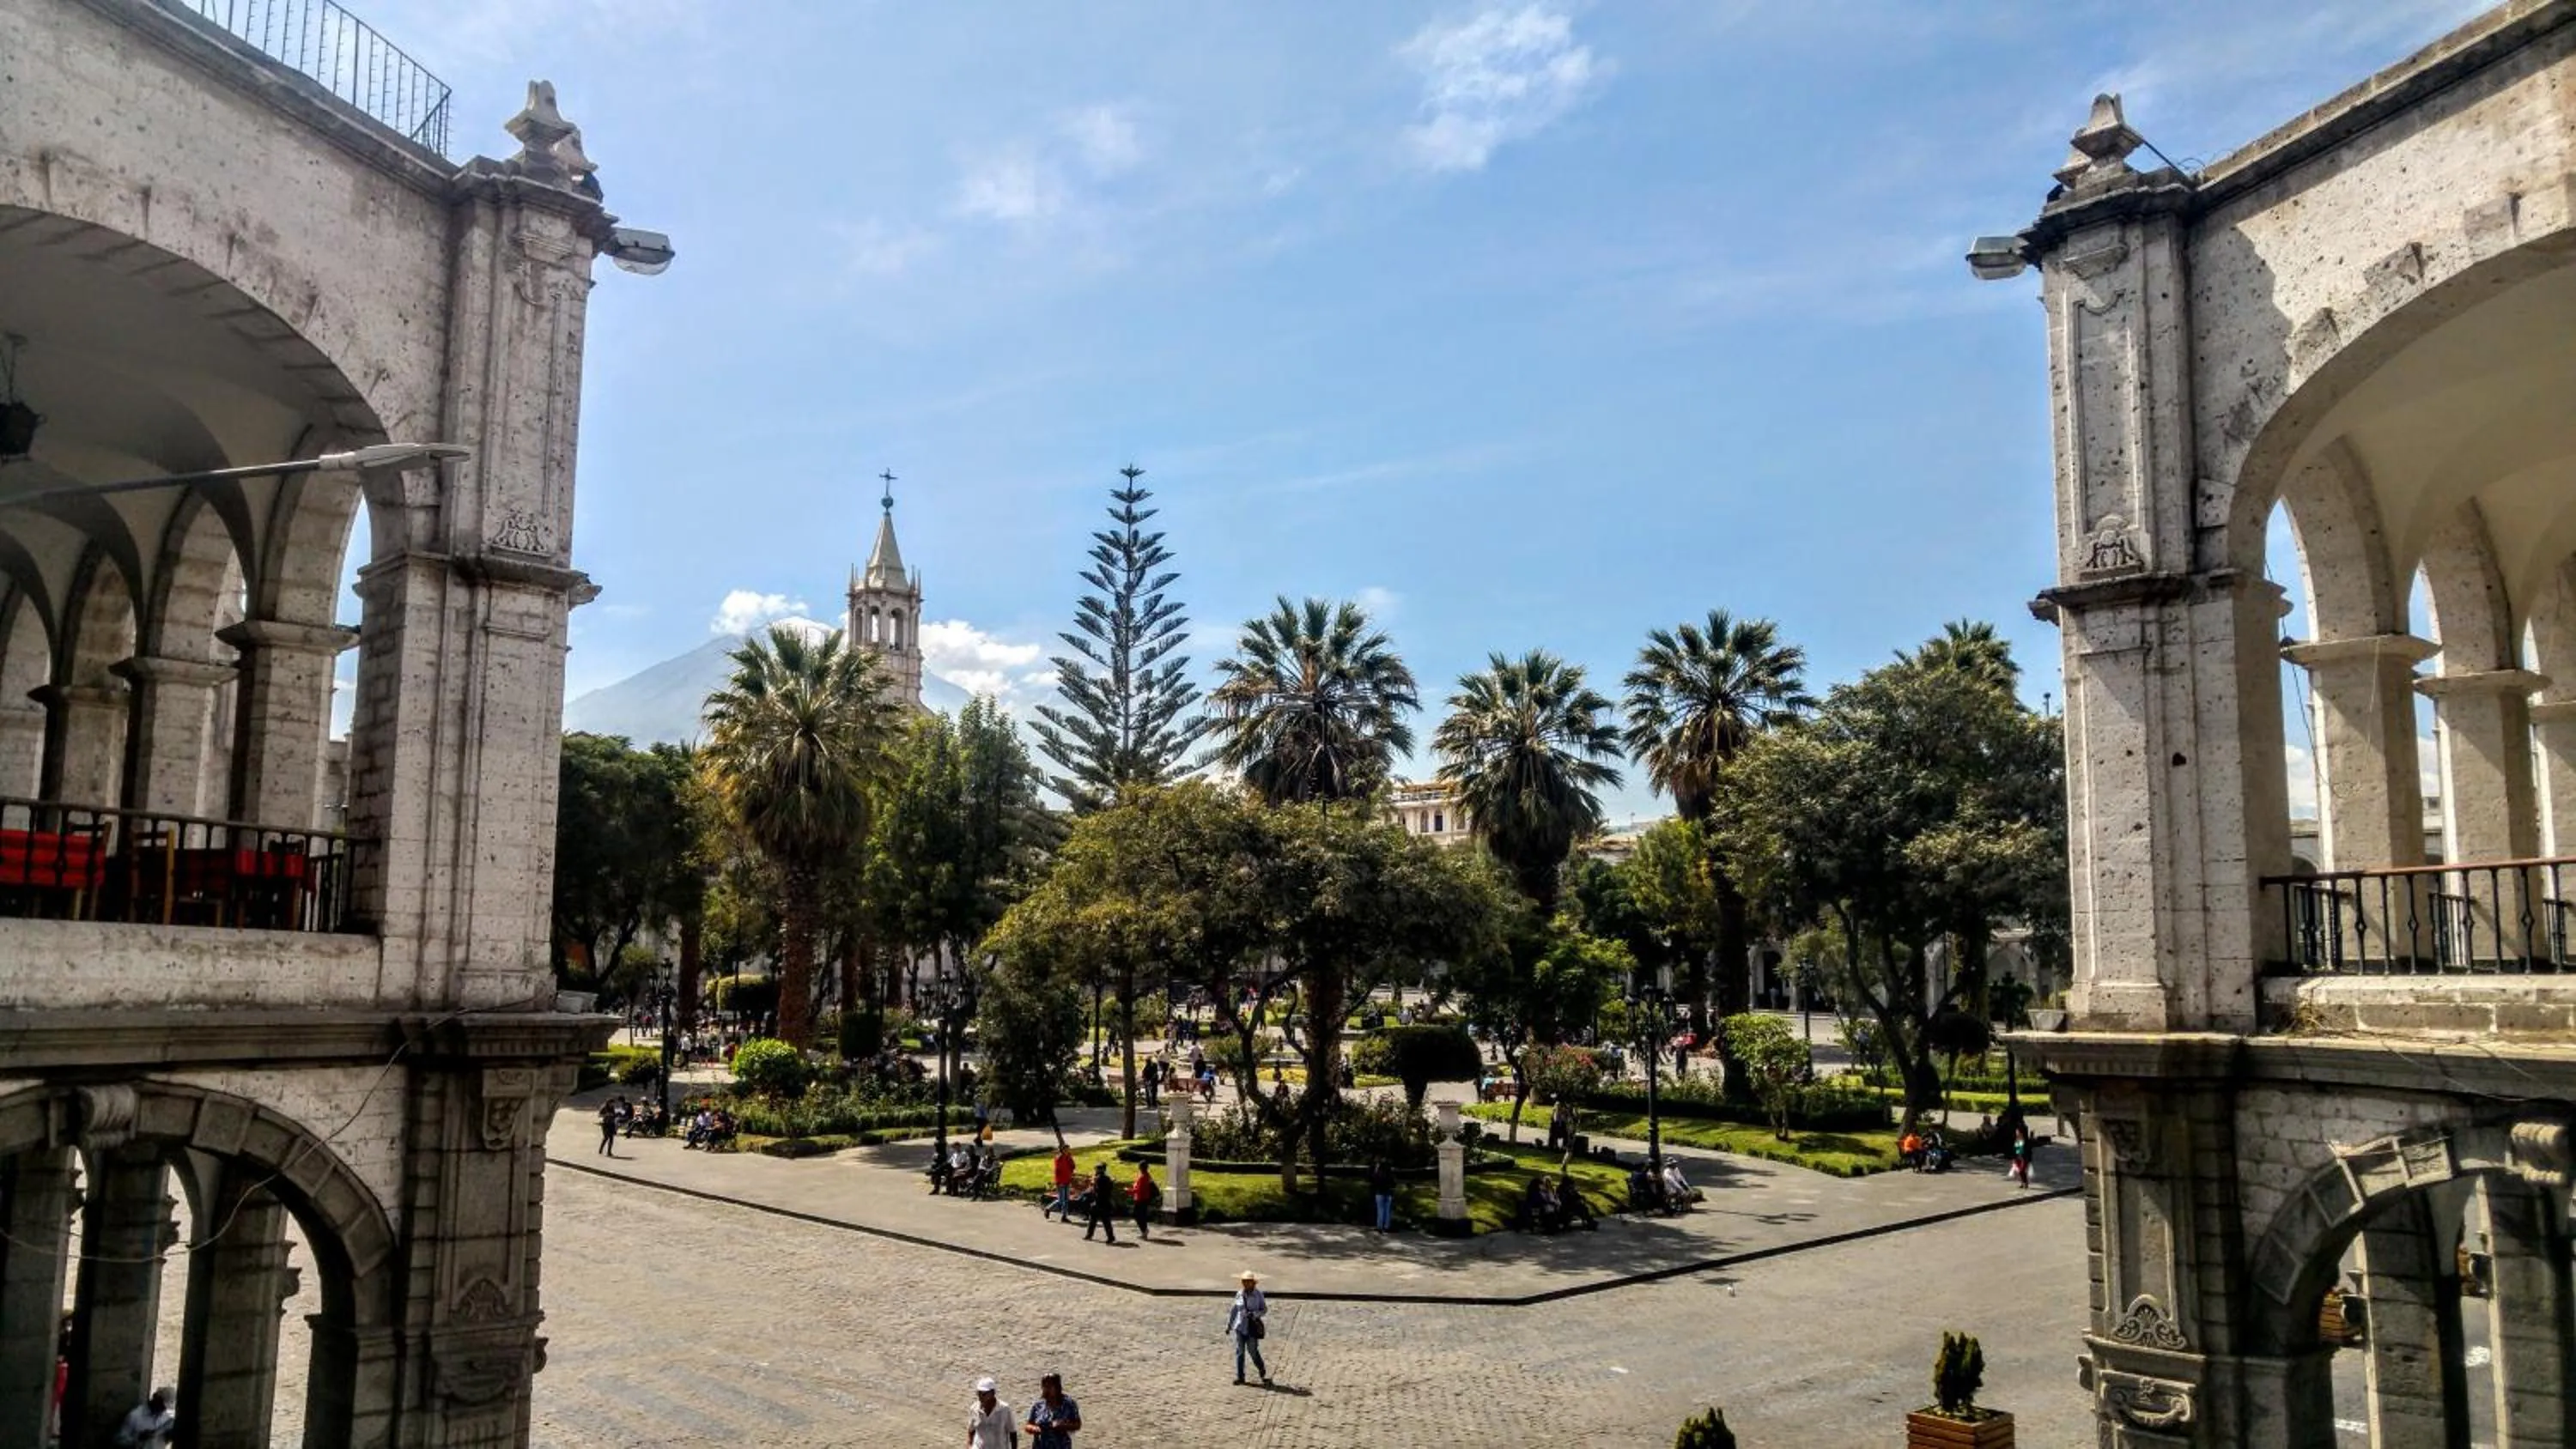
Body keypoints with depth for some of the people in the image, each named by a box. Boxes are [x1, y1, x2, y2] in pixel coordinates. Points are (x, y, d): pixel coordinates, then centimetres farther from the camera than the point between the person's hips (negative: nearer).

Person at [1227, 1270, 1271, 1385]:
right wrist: (1228, 1325, 14)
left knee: (1253, 1351, -1)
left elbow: (1264, 1310, -2)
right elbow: (1234, 1310, 12)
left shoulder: (1258, 1295, -6)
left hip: (1253, 1327, -3)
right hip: (1240, 1327, 3)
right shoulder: (1239, 1294, 3)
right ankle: (1239, 1376, 13)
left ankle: (1263, 1372, 21)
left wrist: (1254, 1314, -20)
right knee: (1239, 1351, 4)